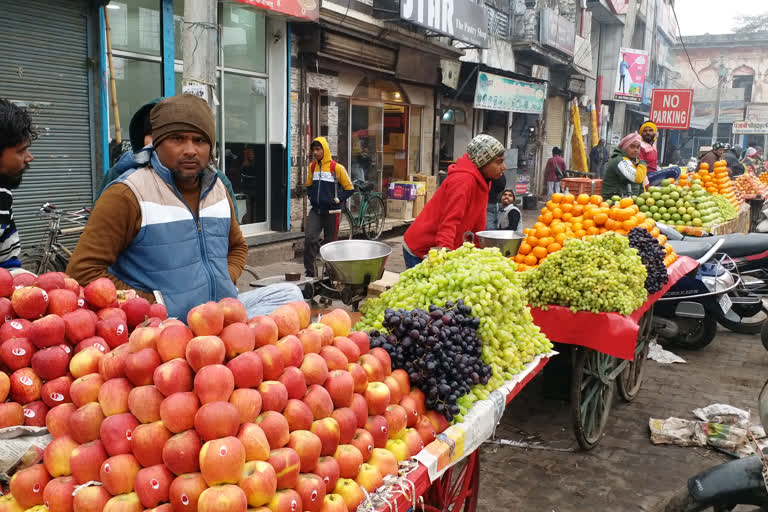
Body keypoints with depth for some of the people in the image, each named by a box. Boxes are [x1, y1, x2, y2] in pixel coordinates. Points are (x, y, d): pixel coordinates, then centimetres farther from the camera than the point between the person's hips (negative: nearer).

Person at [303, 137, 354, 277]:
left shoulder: (337, 167, -7)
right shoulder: (312, 166, 8)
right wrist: (312, 197, 11)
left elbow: (349, 188, -2)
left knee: (329, 242, 5)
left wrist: (336, 200, -6)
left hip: (331, 212, -4)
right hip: (315, 211, 4)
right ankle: (309, 272, -4)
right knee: (309, 238, -12)